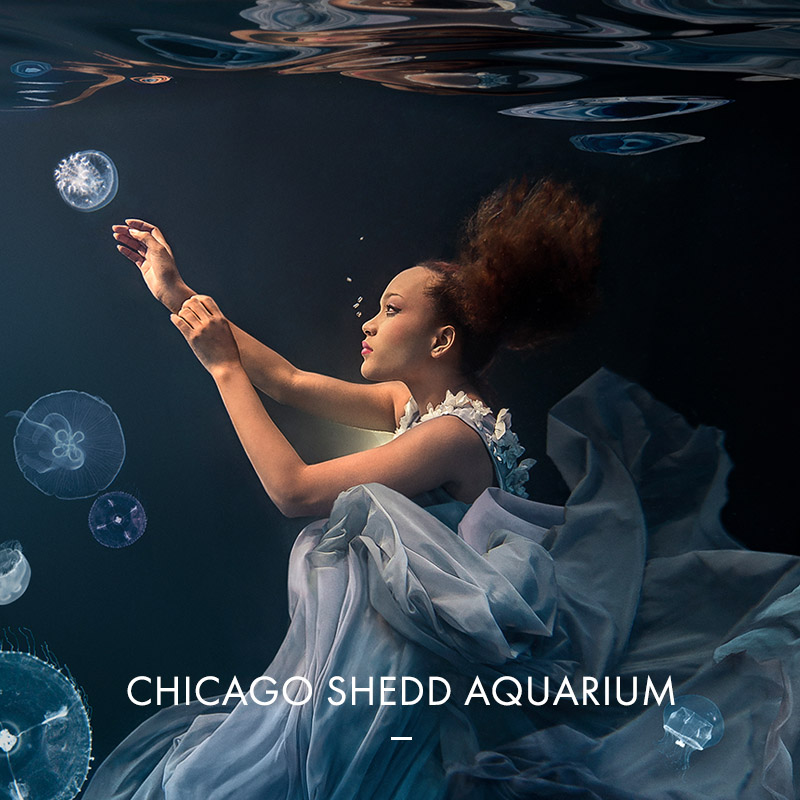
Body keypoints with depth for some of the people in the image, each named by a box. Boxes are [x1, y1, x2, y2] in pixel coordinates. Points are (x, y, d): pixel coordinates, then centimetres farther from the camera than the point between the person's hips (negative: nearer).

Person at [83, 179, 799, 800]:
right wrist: (177, 293, 8)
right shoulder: (416, 401, 1)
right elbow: (289, 380, 5)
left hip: (390, 671, -8)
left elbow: (294, 489, -25)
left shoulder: (457, 435, -25)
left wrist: (224, 364, -19)